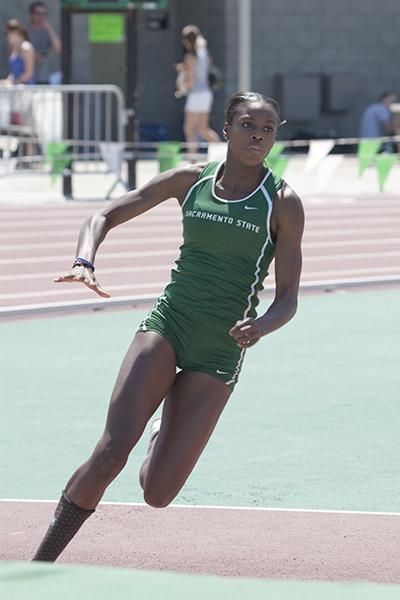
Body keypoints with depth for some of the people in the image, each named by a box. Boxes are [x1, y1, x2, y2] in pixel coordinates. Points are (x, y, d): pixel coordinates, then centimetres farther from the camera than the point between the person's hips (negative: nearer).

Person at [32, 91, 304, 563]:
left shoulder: (283, 203, -2)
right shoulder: (190, 180, 4)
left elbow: (288, 298, -1)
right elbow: (104, 217, 9)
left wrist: (261, 326, -23)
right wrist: (83, 262, -12)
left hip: (220, 352, -1)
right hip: (166, 324, 1)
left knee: (157, 493, -4)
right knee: (113, 450, -22)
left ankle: (166, 433, 34)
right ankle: (40, 565, -12)